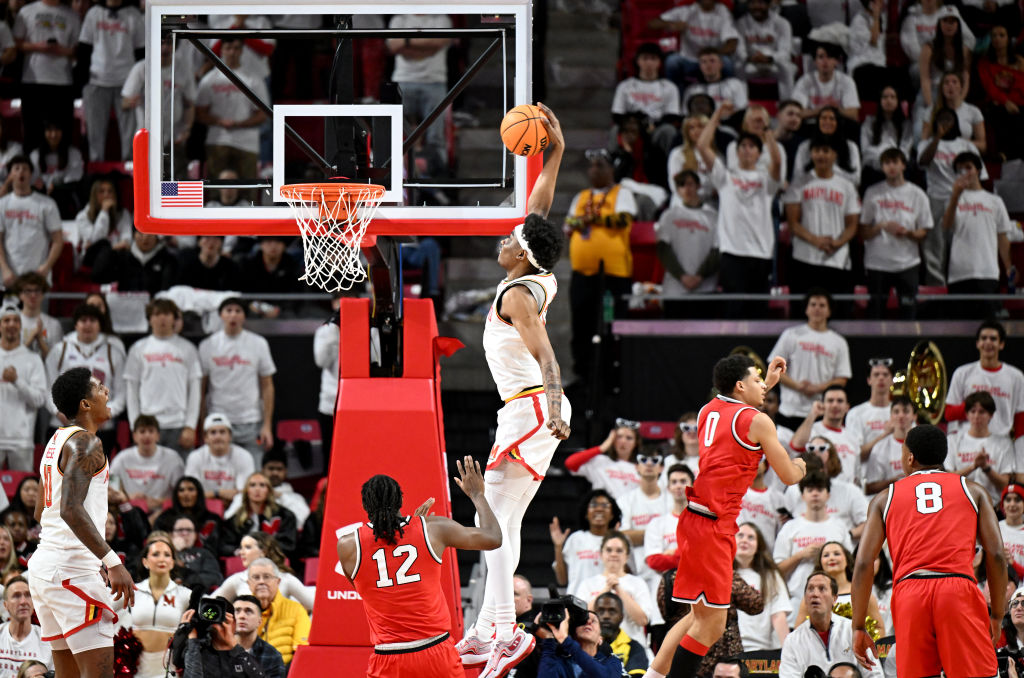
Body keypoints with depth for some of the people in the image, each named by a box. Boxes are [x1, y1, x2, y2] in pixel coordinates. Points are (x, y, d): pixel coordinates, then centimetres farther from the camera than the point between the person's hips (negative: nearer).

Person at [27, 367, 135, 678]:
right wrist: (113, 563, -26)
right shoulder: (85, 443, -12)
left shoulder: (56, 441, 18)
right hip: (72, 570, -10)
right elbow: (71, 510, -24)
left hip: (43, 566, 10)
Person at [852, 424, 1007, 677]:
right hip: (960, 588, -1)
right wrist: (997, 616, 14)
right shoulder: (971, 491, 18)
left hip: (908, 593, 1)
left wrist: (858, 628, 11)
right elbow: (996, 556, 8)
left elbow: (864, 564, 9)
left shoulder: (885, 498, 19)